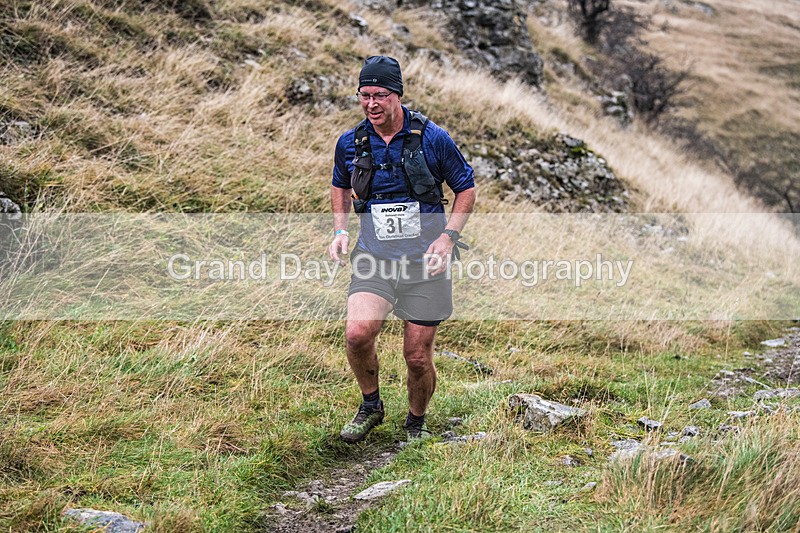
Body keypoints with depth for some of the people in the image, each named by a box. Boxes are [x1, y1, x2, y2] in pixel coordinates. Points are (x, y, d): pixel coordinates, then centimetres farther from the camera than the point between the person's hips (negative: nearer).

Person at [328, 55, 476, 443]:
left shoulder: (432, 138, -8)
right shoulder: (350, 143, 1)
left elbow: (466, 189, 3)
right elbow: (340, 186, 21)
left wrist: (448, 237, -10)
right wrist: (340, 231, 6)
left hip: (425, 262, -2)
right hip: (375, 258, 2)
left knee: (418, 357, 1)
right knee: (358, 333, -22)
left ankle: (416, 424, 29)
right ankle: (371, 405, 6)